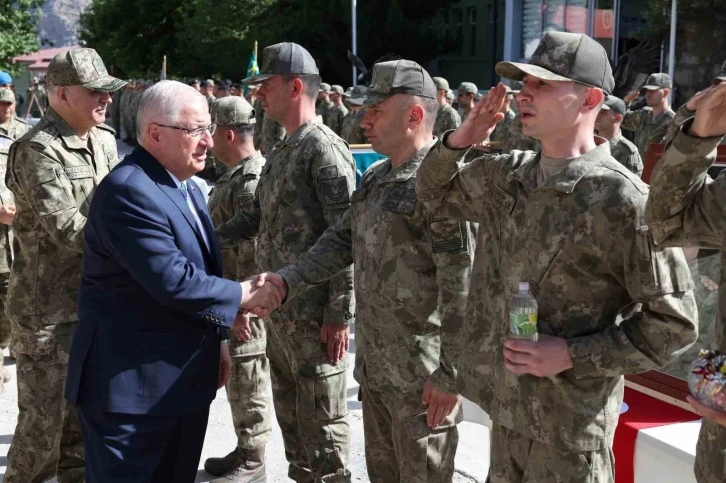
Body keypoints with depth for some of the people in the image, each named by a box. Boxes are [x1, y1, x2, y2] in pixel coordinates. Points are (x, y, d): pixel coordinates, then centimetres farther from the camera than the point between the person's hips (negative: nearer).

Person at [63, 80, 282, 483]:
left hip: (185, 378, 9)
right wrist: (243, 295, -14)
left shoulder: (188, 188, 12)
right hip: (131, 383, -9)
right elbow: (173, 281, -26)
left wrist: (217, 340, 17)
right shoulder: (127, 191, -20)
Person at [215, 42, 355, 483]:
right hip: (280, 310, 9)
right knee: (290, 413, 19)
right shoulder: (280, 152, 14)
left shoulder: (325, 149, -14)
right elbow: (258, 217, 23)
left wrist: (340, 315, -20)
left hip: (316, 314, -9)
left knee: (321, 420, 1)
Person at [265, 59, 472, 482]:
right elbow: (342, 240, 14)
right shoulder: (376, 178, 11)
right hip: (375, 364, 9)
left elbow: (462, 285, -21)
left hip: (422, 375, -9)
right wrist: (286, 281, -1)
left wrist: (450, 374, -20)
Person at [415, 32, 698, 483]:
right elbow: (437, 192, 19)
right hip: (507, 403, 7)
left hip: (570, 420, -7)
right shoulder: (508, 175, 3)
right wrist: (458, 141, -1)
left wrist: (572, 357, -21)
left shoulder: (624, 201, -19)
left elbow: (674, 323, -15)